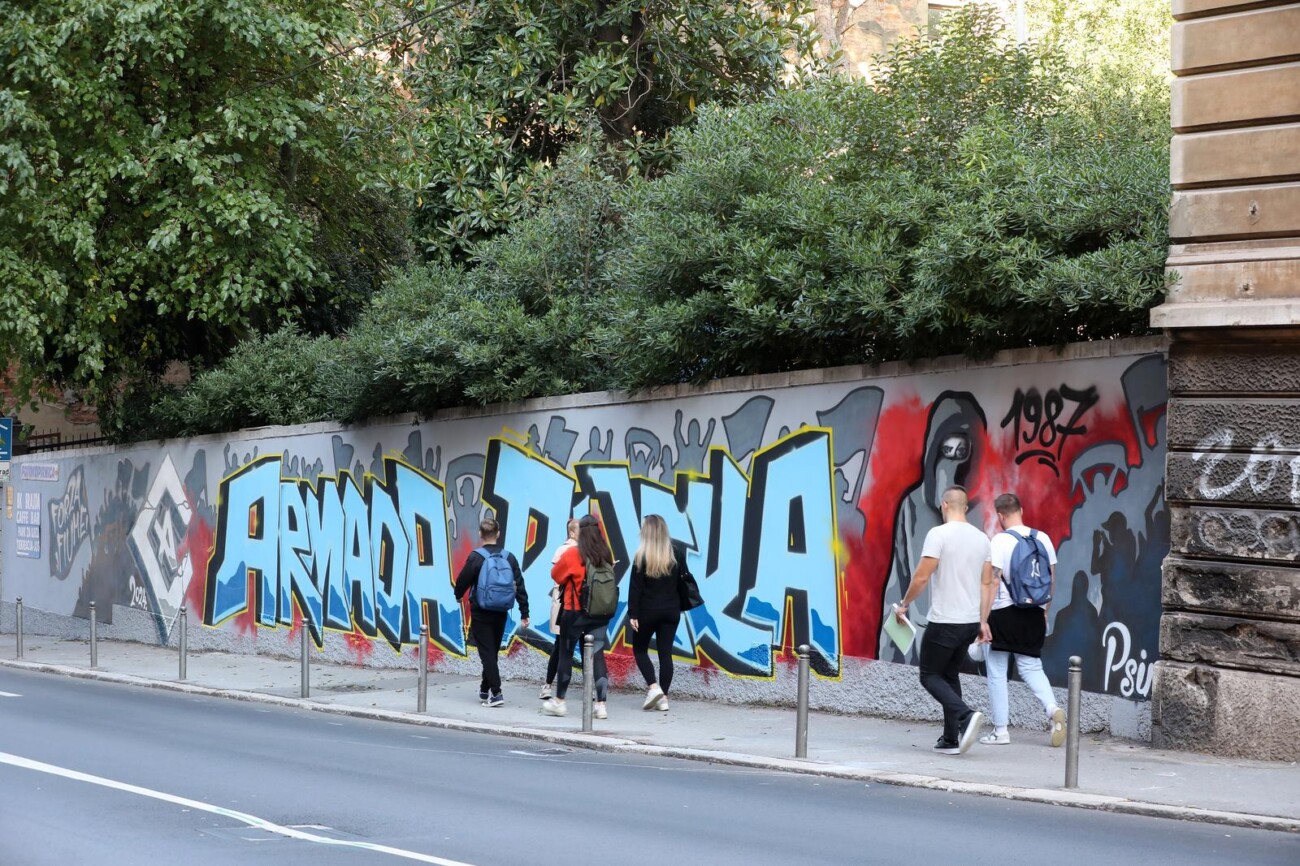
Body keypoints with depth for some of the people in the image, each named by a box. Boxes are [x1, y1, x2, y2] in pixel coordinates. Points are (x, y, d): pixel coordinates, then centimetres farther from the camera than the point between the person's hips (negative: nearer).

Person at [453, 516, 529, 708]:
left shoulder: (476, 557, -12)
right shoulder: (509, 558, 1)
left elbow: (462, 581, -5)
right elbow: (520, 587, 1)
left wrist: (458, 596, 18)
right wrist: (524, 613, 5)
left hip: (480, 614, -4)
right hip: (501, 613, 4)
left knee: (487, 653, -2)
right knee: (493, 652, 17)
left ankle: (496, 693, -12)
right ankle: (485, 690, 29)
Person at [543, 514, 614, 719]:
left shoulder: (572, 555, -13)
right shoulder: (606, 556, -2)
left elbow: (555, 574, -1)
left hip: (575, 612, -3)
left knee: (566, 654, 9)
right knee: (597, 655, 5)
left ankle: (559, 701, 16)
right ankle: (601, 704, 1)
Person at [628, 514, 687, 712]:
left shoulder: (642, 556, -11)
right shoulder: (676, 553, 0)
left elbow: (635, 587, -11)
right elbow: (682, 582, 6)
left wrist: (633, 614, -8)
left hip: (647, 611, -3)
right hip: (671, 611, 3)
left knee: (639, 649, 12)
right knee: (665, 653, 6)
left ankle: (653, 687, -6)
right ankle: (663, 698, 4)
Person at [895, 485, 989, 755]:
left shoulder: (939, 534, -12)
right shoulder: (981, 538, 9)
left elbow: (922, 576, -15)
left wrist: (903, 605, -1)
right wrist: (983, 622, 19)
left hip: (944, 622, -7)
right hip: (971, 622, 7)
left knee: (930, 675, 4)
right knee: (950, 675, 18)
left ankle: (965, 716, -19)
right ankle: (951, 739, 13)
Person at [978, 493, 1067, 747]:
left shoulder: (1000, 540, -10)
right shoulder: (1042, 538, 5)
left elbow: (991, 582, -14)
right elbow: (1052, 579, 11)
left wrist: (983, 619, -14)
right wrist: (1045, 611, 22)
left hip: (1003, 614, -5)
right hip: (1033, 613, 5)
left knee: (997, 674, 6)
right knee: (1031, 667, 13)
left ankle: (1000, 731, 7)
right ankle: (1053, 709, -11)